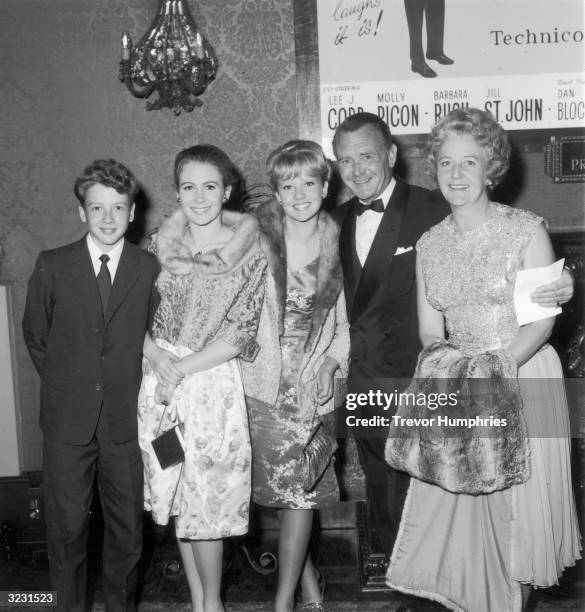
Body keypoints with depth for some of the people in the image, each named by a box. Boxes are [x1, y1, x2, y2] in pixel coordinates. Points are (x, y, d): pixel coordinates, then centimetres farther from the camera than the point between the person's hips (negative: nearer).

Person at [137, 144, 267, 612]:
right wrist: (155, 360, -3)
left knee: (207, 502, 2)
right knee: (177, 501, 12)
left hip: (213, 382, -4)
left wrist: (180, 369, -13)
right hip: (160, 382, 4)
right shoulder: (161, 244, 4)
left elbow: (241, 335, -11)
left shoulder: (249, 250, -7)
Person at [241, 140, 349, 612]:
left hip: (313, 383, 1)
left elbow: (346, 323, 9)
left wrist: (331, 360, -2)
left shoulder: (337, 244, 1)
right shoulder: (256, 237, -7)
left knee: (301, 491, 1)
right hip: (262, 381, -1)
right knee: (283, 488, 6)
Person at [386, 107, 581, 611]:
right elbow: (430, 330, 7)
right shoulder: (429, 244, 6)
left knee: (517, 508, 4)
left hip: (522, 380, -3)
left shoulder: (527, 230, -6)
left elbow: (543, 319, -10)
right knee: (460, 508, 4)